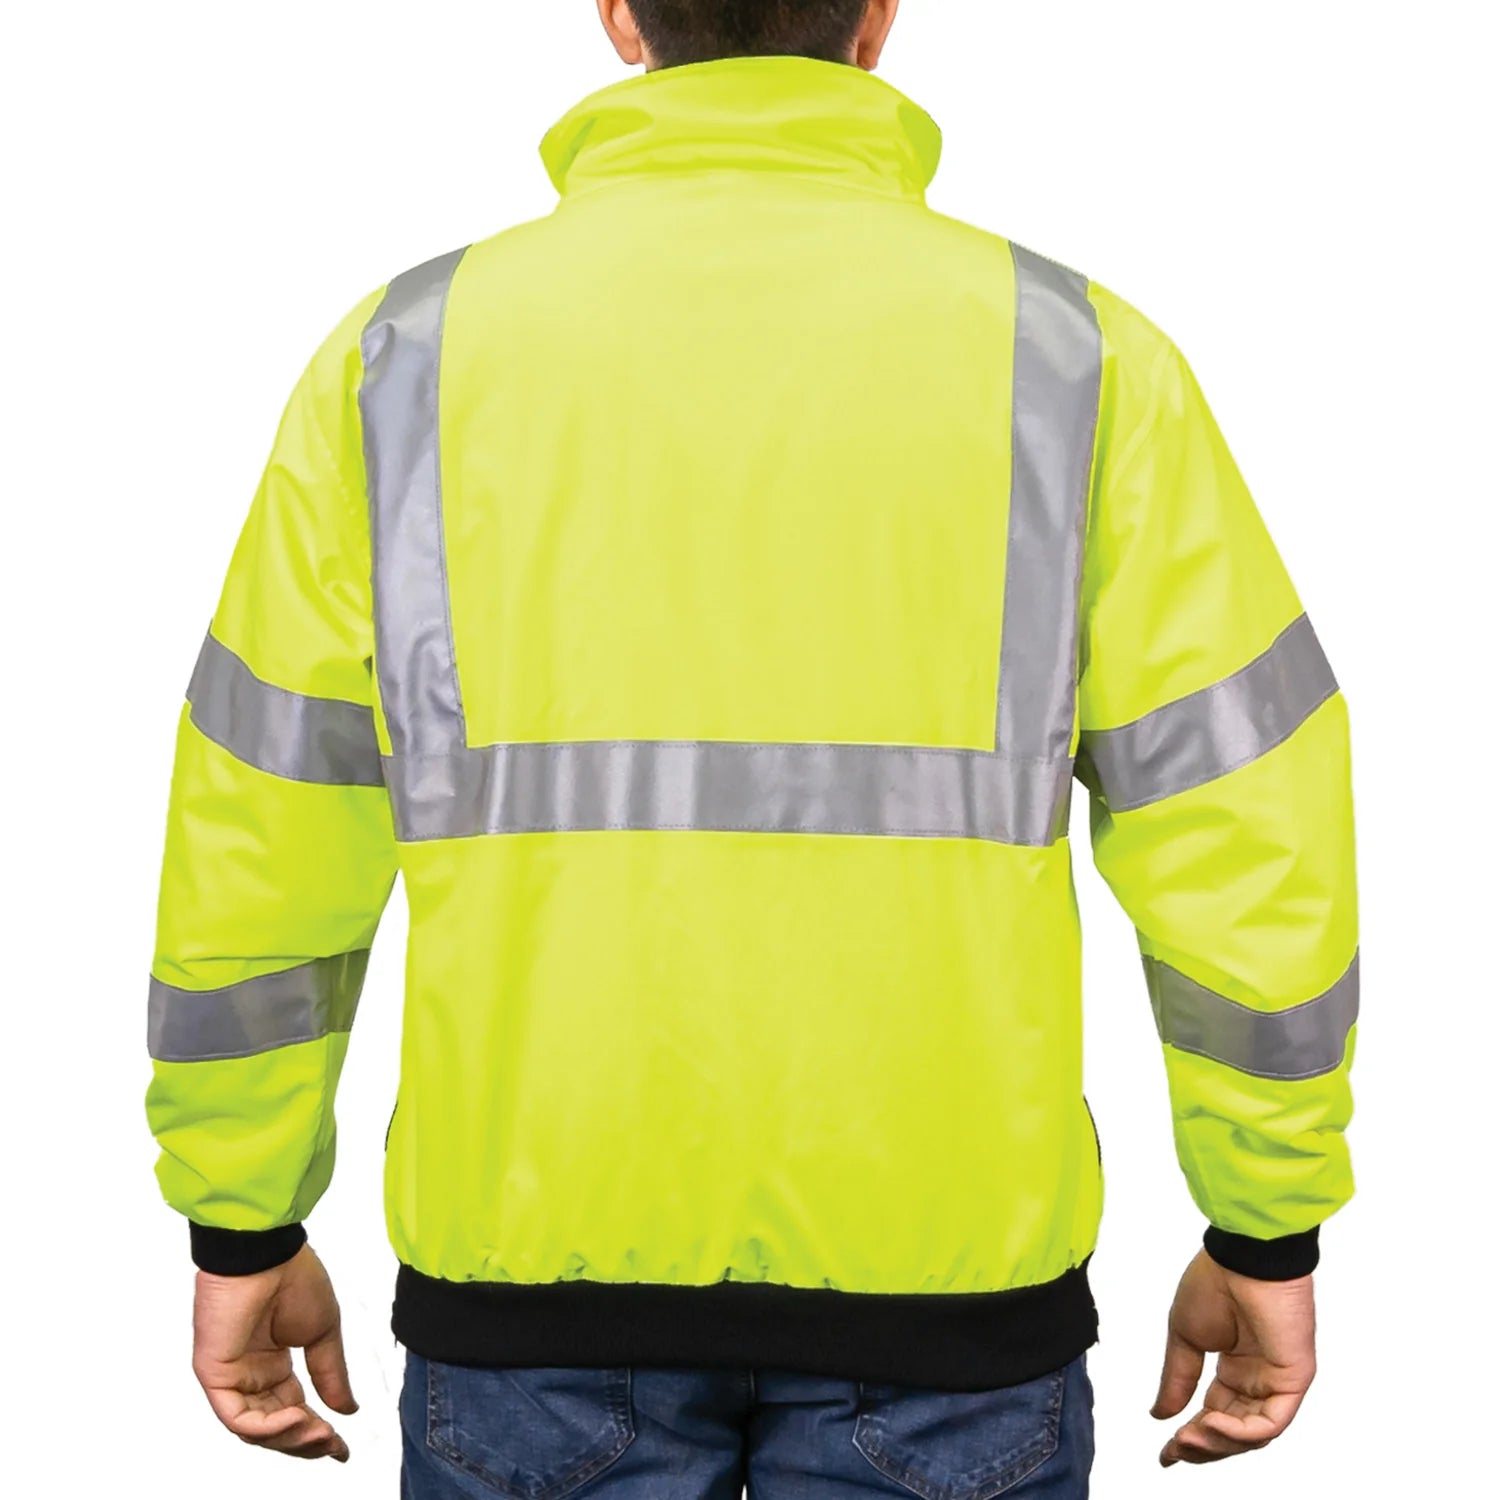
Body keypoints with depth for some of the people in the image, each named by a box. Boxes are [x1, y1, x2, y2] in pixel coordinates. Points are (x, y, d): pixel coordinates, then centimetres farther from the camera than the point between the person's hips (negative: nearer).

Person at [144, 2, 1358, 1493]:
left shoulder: (409, 349, -1)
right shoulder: (1071, 354, -4)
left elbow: (256, 849, 0)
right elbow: (1247, 840, -5)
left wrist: (243, 1231, 12)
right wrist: (1269, 1237, 7)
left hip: (539, 1238, 1)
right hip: (938, 1265, 0)